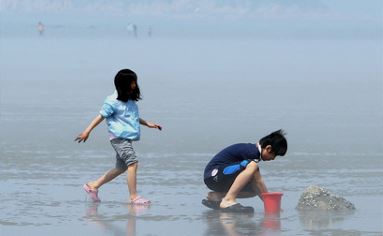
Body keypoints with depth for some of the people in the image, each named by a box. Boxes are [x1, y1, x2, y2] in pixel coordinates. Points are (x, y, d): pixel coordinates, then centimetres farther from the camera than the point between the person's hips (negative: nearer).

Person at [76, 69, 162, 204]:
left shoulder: (131, 101, 16)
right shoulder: (113, 101, -9)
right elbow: (101, 116, -6)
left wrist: (147, 123, 30)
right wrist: (87, 131, -10)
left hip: (127, 138, 10)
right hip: (119, 137, -10)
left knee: (121, 167, 15)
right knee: (133, 162, -19)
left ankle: (93, 186, 27)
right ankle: (133, 197, -20)